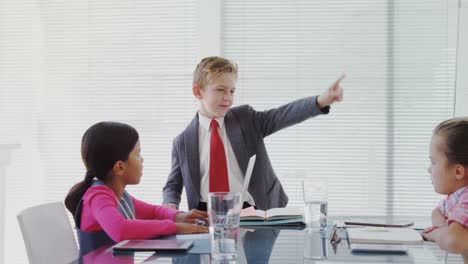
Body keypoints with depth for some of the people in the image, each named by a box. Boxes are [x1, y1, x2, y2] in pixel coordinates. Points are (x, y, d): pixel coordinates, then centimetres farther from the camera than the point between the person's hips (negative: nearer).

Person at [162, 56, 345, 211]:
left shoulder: (246, 119, 9)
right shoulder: (183, 142, 9)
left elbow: (282, 115, -6)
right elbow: (172, 186, 16)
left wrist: (321, 101, -23)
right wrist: (170, 206, -7)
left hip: (250, 213, 1)